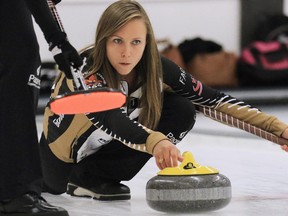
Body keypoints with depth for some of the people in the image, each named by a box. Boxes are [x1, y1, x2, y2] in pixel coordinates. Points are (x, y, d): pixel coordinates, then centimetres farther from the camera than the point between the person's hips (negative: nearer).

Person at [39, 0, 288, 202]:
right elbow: (109, 119, -52)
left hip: (107, 153, 6)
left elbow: (212, 99, -15)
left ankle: (97, 177, -7)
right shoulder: (83, 72, -33)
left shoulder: (156, 68, -17)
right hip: (63, 164, -6)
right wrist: (155, 142, -71)